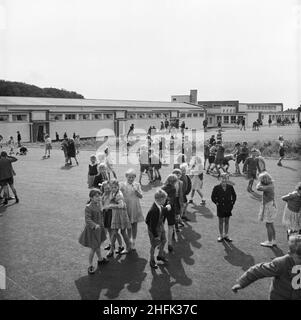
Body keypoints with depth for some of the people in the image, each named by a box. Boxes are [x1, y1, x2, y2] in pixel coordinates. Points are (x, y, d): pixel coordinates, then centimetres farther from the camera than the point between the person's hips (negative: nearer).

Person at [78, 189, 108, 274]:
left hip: (99, 228, 8)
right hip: (92, 229, -8)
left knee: (98, 245, 24)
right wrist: (95, 225, -43)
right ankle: (90, 266, 12)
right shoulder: (88, 207, -24)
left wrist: (102, 225, 20)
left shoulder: (98, 204, 0)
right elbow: (87, 219, -29)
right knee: (93, 248, -2)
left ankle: (100, 259, 44)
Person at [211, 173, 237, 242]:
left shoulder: (230, 187, -3)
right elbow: (213, 197, 0)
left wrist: (232, 203, 4)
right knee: (221, 221, 7)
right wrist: (216, 203, -6)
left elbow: (234, 195, 11)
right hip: (220, 208, -2)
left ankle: (226, 235, 22)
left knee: (227, 221, 11)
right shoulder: (217, 188, -9)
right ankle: (221, 236, 19)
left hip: (228, 207, 2)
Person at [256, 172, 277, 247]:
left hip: (268, 207, -10)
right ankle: (273, 241, 27)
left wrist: (260, 182, -19)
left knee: (268, 225, 2)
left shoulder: (269, 187, -25)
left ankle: (269, 242, 12)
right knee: (271, 225, 17)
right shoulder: (271, 184, 3)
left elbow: (258, 188, -34)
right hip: (271, 206, 10)